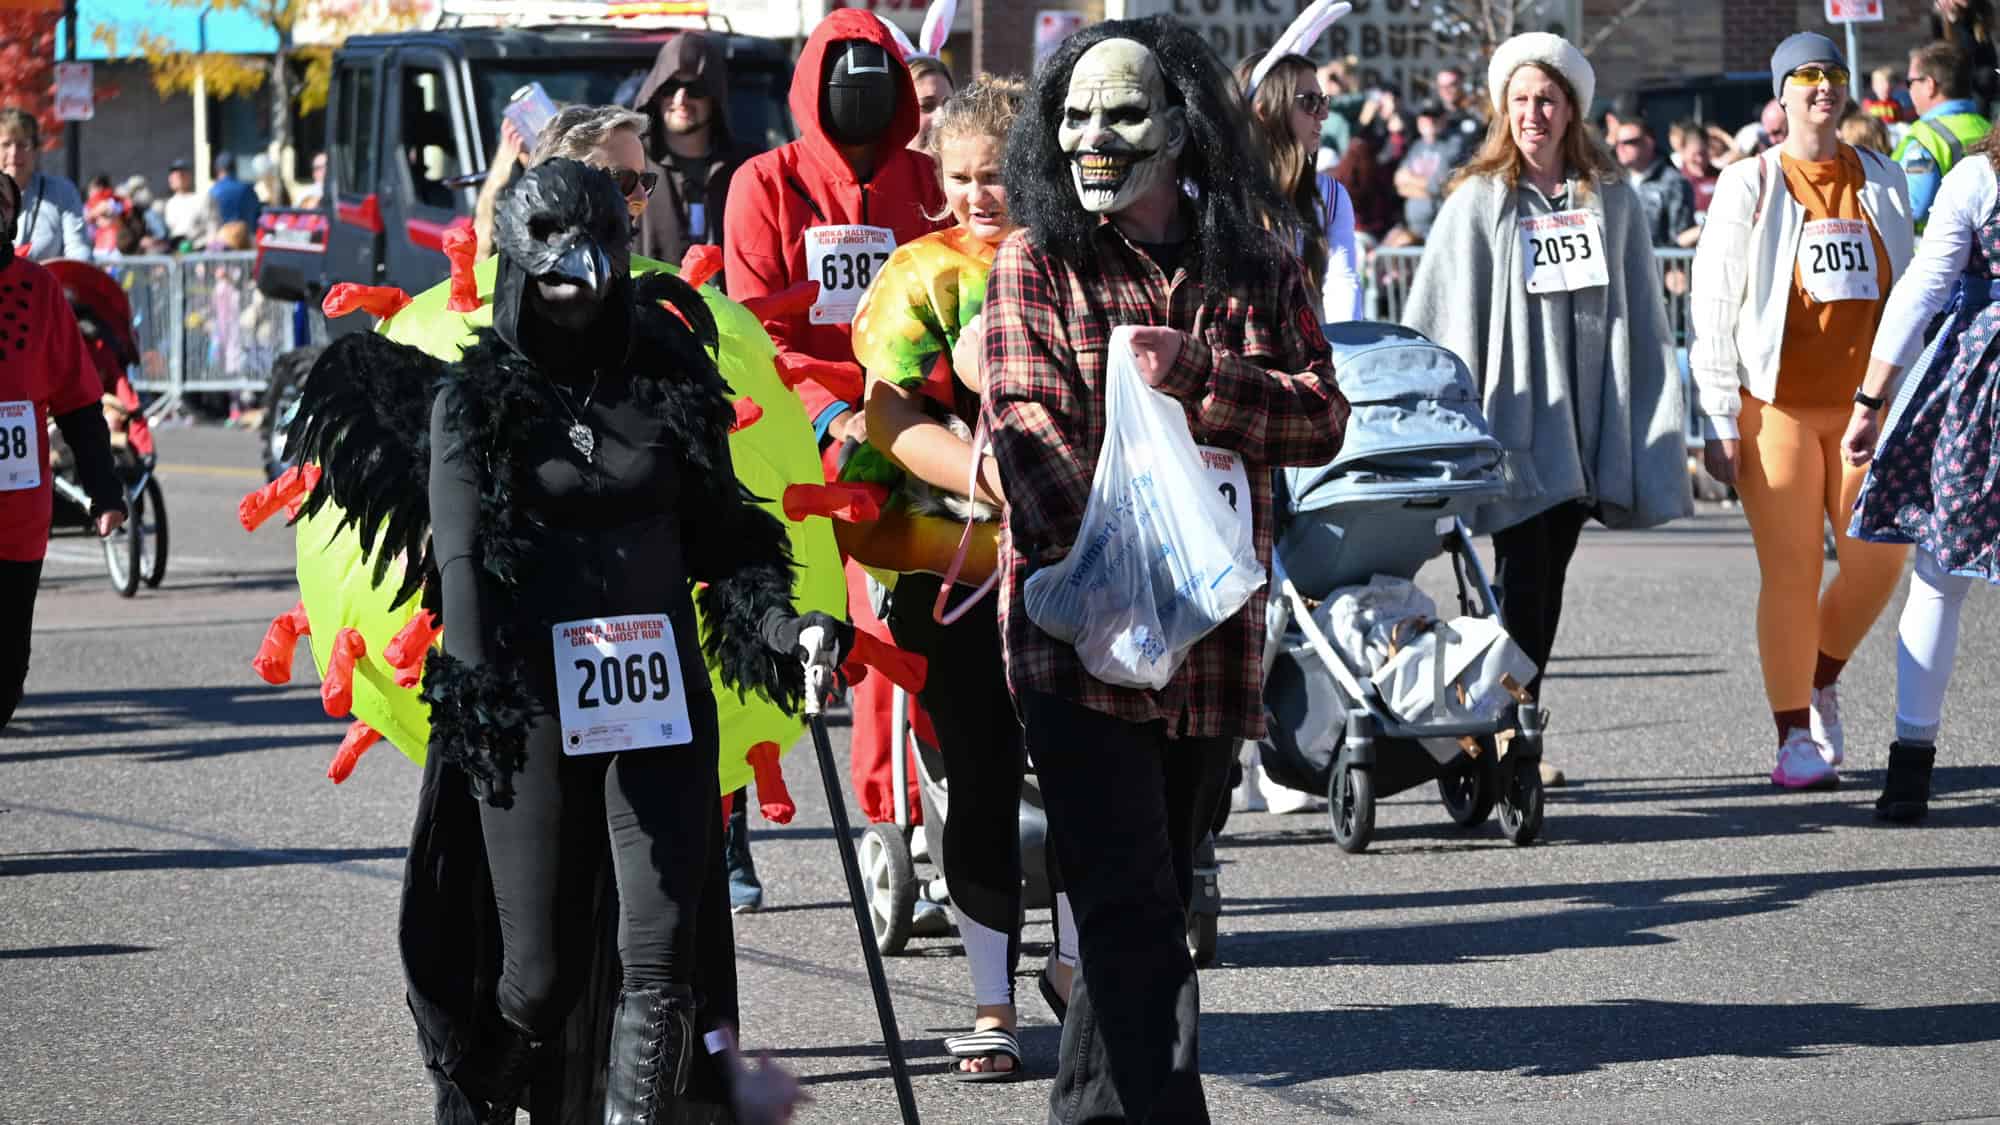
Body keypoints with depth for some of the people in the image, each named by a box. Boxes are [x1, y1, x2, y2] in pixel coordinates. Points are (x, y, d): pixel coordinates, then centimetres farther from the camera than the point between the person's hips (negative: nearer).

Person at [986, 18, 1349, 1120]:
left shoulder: (1257, 270, 9)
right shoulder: (1037, 264, 1)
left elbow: (1322, 418, -1)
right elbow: (1028, 435, -10)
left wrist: (1201, 375, -18)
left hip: (1215, 642, 4)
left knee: (1155, 900, 15)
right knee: (1131, 910, -13)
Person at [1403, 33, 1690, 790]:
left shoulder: (1610, 199, 9)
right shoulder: (1479, 201, 1)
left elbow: (1643, 318, 11)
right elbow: (1437, 319, -1)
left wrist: (1657, 422, 7)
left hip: (1585, 414, 3)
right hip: (1514, 414, -3)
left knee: (1549, 577, 8)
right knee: (1521, 576, -9)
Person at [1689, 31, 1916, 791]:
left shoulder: (1881, 181, 11)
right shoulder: (1750, 186, 1)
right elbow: (1712, 307, -1)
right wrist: (1719, 420, -6)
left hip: (1866, 402, 3)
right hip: (1778, 406, -3)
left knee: (1877, 560, -3)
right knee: (1791, 574, -2)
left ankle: (1822, 677, 25)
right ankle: (1796, 736, 8)